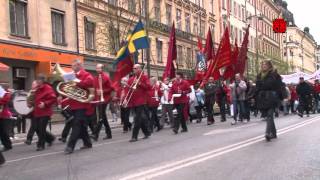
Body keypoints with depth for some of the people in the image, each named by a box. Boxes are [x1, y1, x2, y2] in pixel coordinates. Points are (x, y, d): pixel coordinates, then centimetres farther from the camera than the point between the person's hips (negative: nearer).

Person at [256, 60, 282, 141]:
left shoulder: (274, 74, 0)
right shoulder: (260, 75, 15)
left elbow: (279, 86, -4)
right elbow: (257, 88, 14)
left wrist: (280, 97, -10)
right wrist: (257, 98, 8)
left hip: (271, 97, -5)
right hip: (262, 98, 6)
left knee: (270, 115, -15)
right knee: (268, 115, 10)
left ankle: (268, 133, -24)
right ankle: (273, 133, 20)